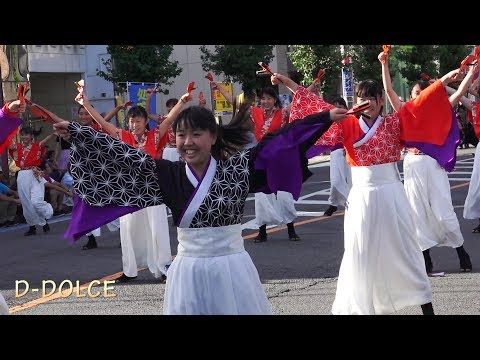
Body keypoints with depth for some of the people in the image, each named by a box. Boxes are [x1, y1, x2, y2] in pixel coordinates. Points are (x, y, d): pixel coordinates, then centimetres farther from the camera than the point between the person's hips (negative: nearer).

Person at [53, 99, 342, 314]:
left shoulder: (236, 168, -5)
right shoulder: (169, 174, -1)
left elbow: (275, 140, -6)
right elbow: (123, 154, 0)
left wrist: (326, 117, -5)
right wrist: (75, 132, 1)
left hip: (232, 269, -1)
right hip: (189, 272, 2)